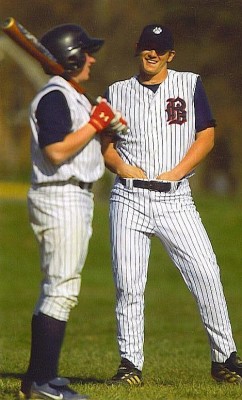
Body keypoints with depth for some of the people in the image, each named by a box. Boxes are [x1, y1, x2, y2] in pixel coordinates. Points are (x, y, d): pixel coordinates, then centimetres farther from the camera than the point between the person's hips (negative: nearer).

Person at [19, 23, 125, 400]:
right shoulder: (54, 97, -15)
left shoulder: (72, 97, 17)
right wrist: (94, 124, -17)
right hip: (60, 198, -11)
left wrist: (104, 124, 6)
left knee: (58, 289, 12)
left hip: (77, 199, 11)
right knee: (61, 288, -12)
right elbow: (57, 151, -24)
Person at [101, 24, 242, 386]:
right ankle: (131, 365, 5)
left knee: (206, 274, -11)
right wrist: (125, 168, -8)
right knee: (127, 284, -3)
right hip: (129, 198, 1)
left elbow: (206, 137, 3)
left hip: (175, 197, -1)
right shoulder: (118, 92, 12)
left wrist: (174, 173, -7)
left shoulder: (190, 85, 9)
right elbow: (104, 145, 12)